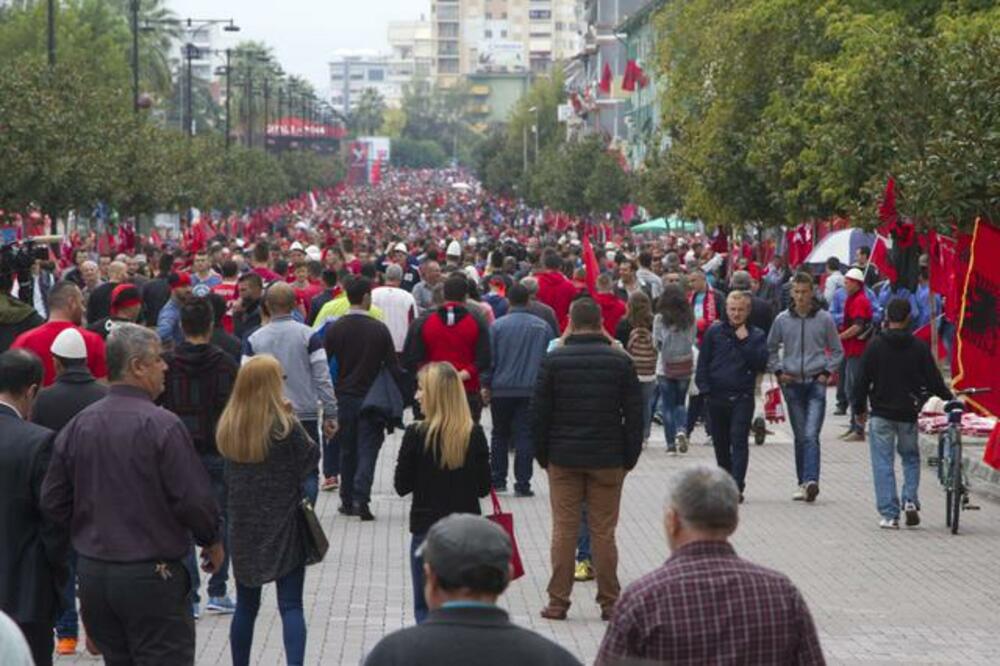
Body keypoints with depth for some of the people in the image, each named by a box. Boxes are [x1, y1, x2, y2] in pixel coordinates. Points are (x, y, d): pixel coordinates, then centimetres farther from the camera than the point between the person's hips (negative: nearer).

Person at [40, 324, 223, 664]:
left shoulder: (78, 425, 3)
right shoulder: (162, 425, -16)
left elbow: (53, 502, 6)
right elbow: (194, 499, -16)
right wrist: (212, 541, 2)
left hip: (91, 572, 6)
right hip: (151, 575, -6)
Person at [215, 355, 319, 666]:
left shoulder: (228, 427, -2)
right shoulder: (285, 427, -16)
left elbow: (228, 477, 8)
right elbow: (311, 460, -6)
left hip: (243, 528, 4)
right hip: (283, 528, -4)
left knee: (246, 606, 16)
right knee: (291, 606, 0)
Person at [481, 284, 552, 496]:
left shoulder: (497, 325, -4)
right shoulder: (543, 327, 1)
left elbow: (489, 358, -2)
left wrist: (486, 385, 6)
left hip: (501, 390, 0)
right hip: (531, 389, 0)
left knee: (500, 435, 14)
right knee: (525, 436, 2)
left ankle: (497, 479, 15)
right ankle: (522, 484, -2)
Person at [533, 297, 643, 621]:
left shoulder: (554, 360, -3)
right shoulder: (620, 361, -1)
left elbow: (539, 412, 0)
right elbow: (634, 413, 1)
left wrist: (542, 454, 9)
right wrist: (630, 456, 9)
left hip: (563, 458, 0)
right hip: (607, 458, 0)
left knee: (564, 530, 4)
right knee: (604, 531, 5)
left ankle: (558, 601, 4)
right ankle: (609, 603, 8)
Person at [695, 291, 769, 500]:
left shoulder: (756, 335, 5)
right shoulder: (714, 332, 6)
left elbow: (761, 363, -8)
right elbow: (703, 363, 7)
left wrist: (745, 340, -12)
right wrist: (704, 388, -3)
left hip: (742, 398, -2)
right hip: (717, 396, 2)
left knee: (739, 441, -11)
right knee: (720, 444, 11)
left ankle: (737, 488, -15)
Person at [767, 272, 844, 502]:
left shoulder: (824, 319, 1)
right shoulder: (782, 320, 4)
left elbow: (837, 350, 11)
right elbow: (771, 349, 16)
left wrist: (827, 372, -1)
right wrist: (778, 371, 3)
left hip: (816, 383, -2)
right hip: (792, 384, 2)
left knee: (811, 434, -15)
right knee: (800, 436, 7)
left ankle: (811, 480, -23)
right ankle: (802, 483, 14)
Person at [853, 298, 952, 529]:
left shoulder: (875, 346, -6)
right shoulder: (919, 347, -4)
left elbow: (861, 380, -3)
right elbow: (934, 380, 1)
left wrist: (859, 408, 10)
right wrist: (949, 398, 19)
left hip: (881, 415, -1)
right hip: (908, 414, 1)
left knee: (883, 464, 3)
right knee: (911, 458, 20)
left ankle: (889, 514, -1)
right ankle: (910, 500, 0)